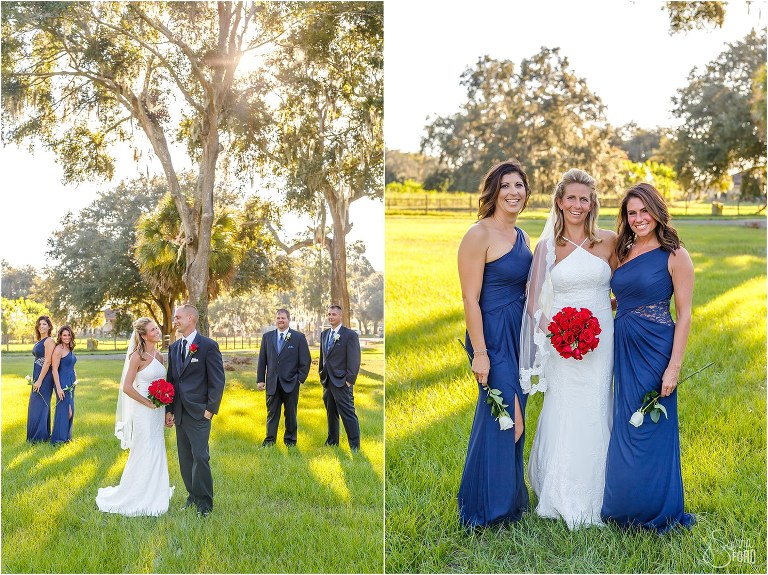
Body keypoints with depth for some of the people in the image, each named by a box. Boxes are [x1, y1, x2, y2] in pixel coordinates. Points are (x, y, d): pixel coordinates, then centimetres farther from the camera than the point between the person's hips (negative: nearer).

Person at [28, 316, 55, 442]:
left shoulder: (49, 341, -14)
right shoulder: (39, 341, 14)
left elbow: (47, 362, -19)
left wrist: (39, 380, -20)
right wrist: (34, 379, 16)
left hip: (44, 377, -10)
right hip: (37, 375, 10)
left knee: (38, 405, -5)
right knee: (35, 405, 14)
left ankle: (39, 437, 3)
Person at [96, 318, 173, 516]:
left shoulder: (159, 356, 9)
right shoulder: (137, 356, -13)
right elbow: (127, 387, -17)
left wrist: (165, 411, 10)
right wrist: (149, 403, -14)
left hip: (157, 412, 7)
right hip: (143, 412, -7)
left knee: (156, 454, 13)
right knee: (143, 455, -1)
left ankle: (152, 497, 24)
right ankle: (137, 499, 12)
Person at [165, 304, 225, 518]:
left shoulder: (208, 346, -7)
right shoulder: (174, 347, 13)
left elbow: (217, 380, -7)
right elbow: (171, 379, 16)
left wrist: (210, 409, -11)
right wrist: (169, 410, 11)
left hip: (198, 412, -7)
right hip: (179, 413, 7)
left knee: (200, 457, -8)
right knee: (185, 458, 11)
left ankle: (204, 503, 0)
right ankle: (193, 495, 22)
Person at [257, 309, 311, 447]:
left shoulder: (299, 337, 0)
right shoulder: (267, 337, 9)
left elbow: (305, 360, 0)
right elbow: (262, 359, 9)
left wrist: (300, 378, -6)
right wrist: (260, 379, 3)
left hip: (290, 382, -2)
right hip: (272, 382, 2)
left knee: (291, 413, 6)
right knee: (272, 412, 6)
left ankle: (290, 439, 18)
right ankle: (270, 439, 13)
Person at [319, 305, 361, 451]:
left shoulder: (350, 335, -7)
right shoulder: (324, 334, 13)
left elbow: (354, 360, -11)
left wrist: (350, 379, -15)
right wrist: (321, 375, 14)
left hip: (342, 382, -7)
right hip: (327, 381, 7)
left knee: (348, 414, -7)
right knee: (331, 414, 14)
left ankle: (355, 446, -3)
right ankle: (332, 442, 24)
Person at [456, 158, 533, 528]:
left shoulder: (522, 237, 11)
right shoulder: (479, 235, -13)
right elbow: (470, 298, -17)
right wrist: (479, 353, -19)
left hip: (521, 334, 8)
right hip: (493, 334, -8)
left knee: (513, 416, 14)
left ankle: (510, 495, 28)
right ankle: (488, 507, 11)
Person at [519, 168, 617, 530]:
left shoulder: (609, 241, 4)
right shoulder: (547, 246, 2)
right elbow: (534, 303, 2)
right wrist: (555, 328, -13)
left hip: (601, 341, 1)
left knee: (594, 415, 3)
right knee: (563, 415, 0)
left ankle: (590, 498, 18)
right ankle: (561, 496, 16)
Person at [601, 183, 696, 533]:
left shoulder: (674, 255, -8)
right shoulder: (624, 252, 10)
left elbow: (684, 315, -10)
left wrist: (674, 366, -16)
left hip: (655, 350, -6)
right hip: (623, 349, 6)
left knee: (651, 429, 2)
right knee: (624, 430, 12)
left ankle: (658, 512, 19)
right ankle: (627, 507, 27)